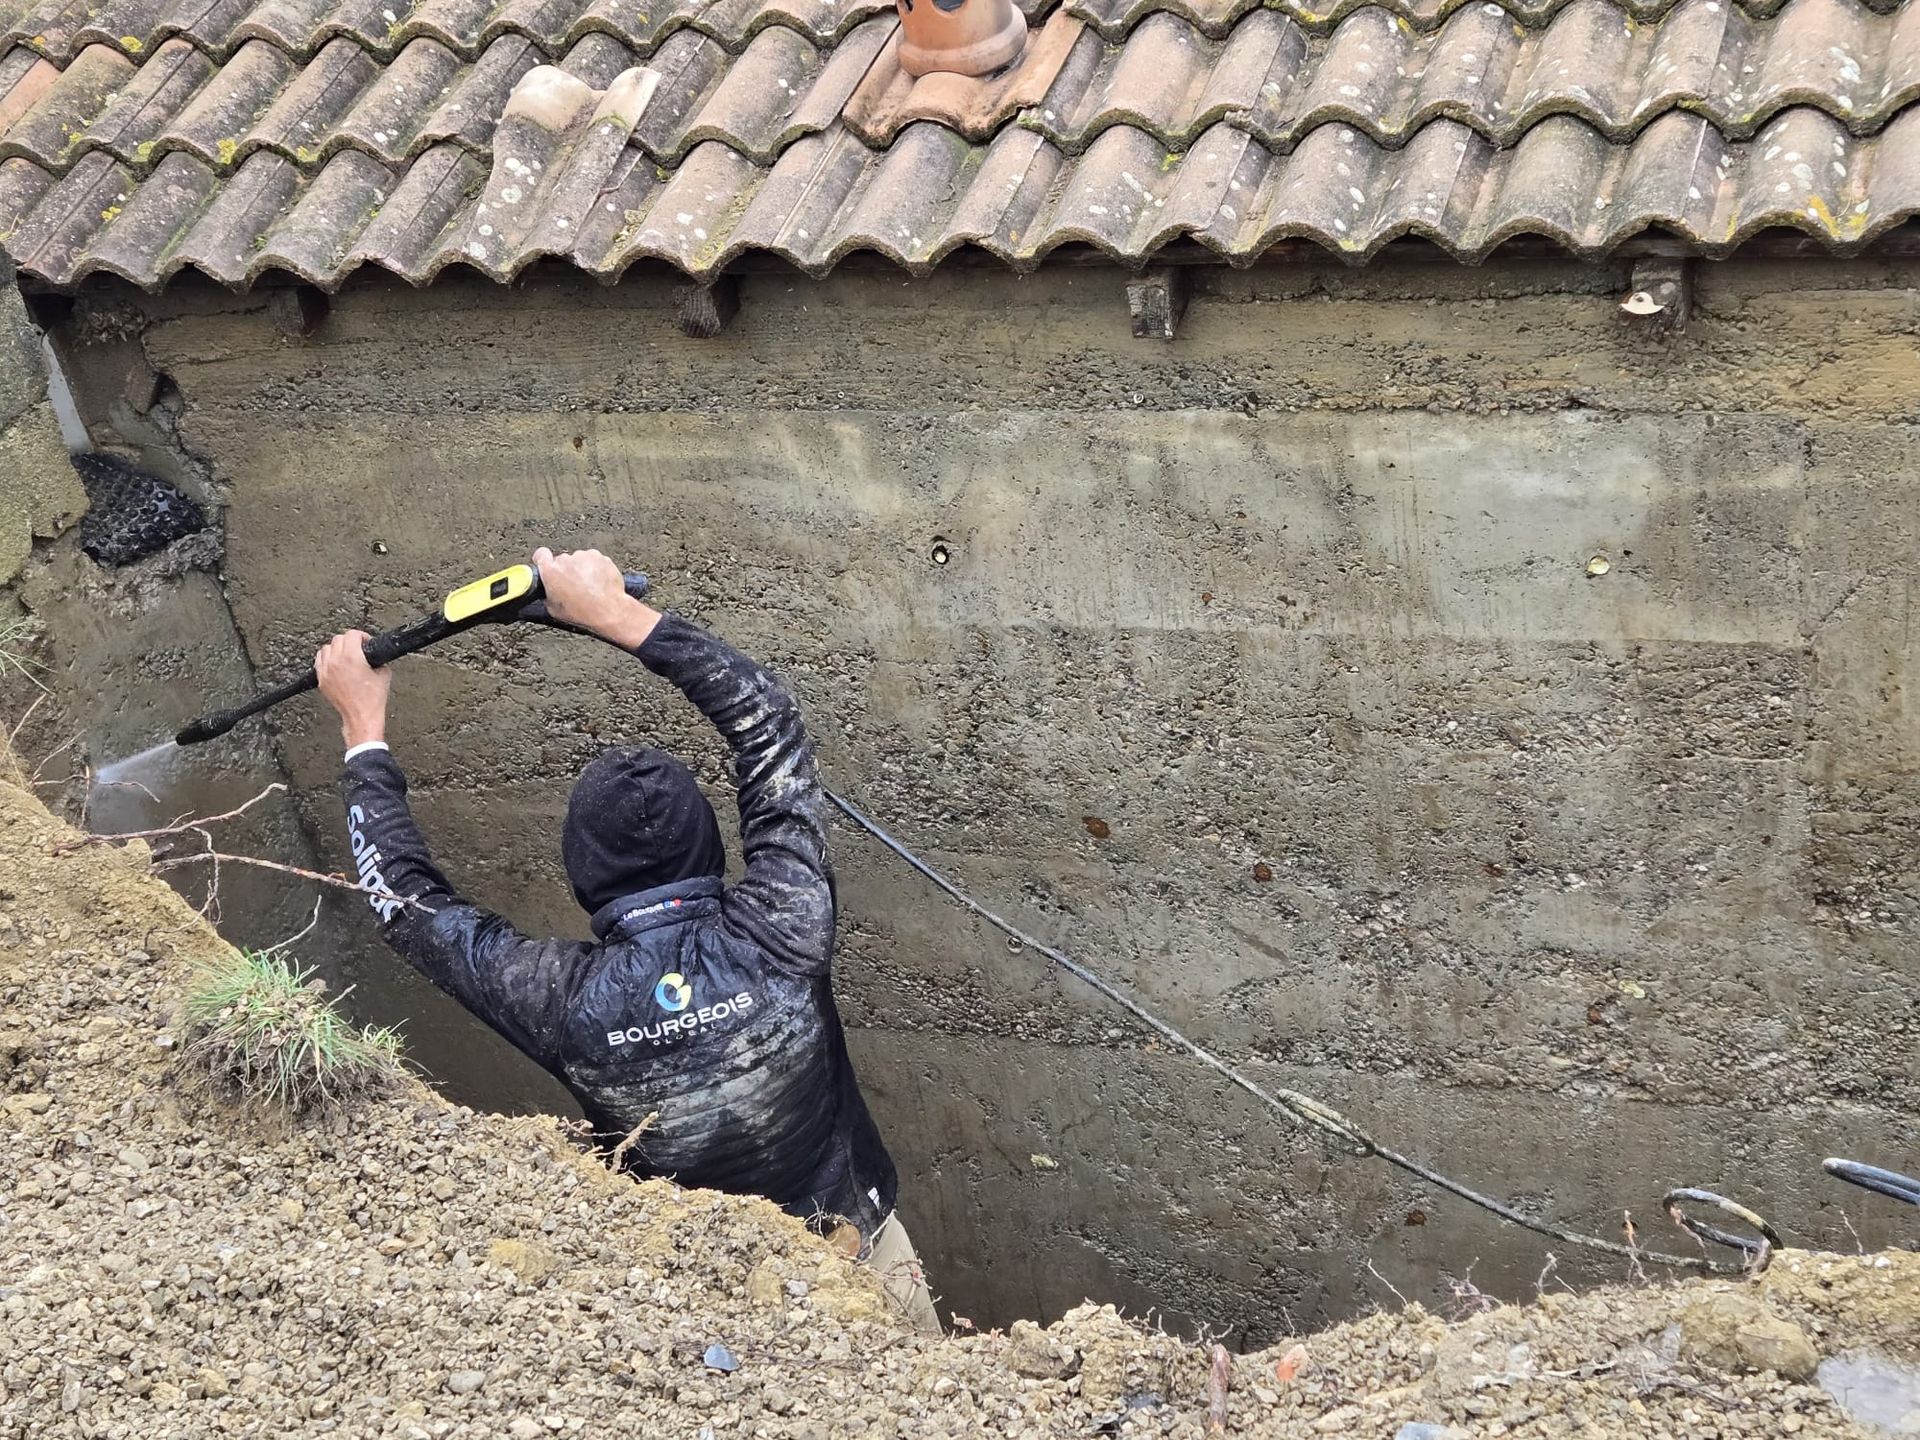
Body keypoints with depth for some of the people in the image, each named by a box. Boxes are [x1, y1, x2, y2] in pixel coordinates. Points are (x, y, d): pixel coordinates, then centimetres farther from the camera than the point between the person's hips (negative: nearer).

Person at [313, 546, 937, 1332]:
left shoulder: (568, 1002, -27)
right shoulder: (782, 932, -26)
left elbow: (408, 902, -10)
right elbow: (769, 722, -15)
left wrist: (363, 731, -1)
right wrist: (624, 615, -11)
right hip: (859, 1242, 1)